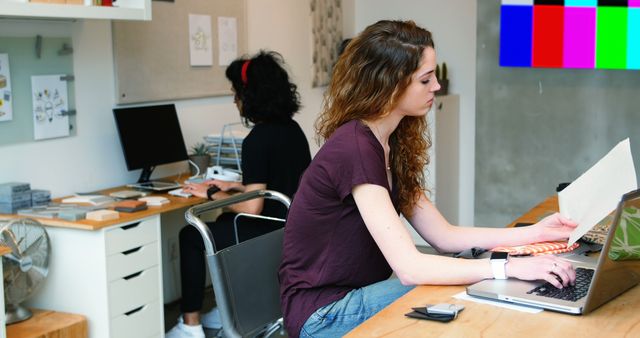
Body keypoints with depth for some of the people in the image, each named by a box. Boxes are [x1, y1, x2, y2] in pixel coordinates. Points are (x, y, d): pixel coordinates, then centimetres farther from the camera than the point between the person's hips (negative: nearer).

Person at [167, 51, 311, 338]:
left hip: (271, 237, -9)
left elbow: (252, 208, -21)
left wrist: (212, 194, -6)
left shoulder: (258, 140, -19)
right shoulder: (291, 129, 8)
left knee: (190, 236, 7)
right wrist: (233, 186, 18)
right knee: (222, 224, 30)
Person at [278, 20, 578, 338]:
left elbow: (443, 235, 7)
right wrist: (510, 267, -29)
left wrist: (535, 232, 1)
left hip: (357, 292, 8)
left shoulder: (391, 143, 6)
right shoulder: (355, 149, -24)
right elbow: (409, 268, -28)